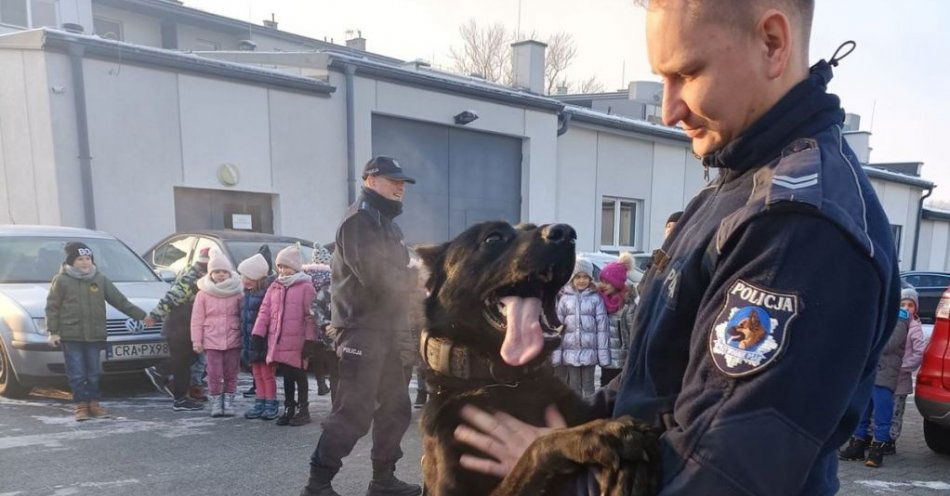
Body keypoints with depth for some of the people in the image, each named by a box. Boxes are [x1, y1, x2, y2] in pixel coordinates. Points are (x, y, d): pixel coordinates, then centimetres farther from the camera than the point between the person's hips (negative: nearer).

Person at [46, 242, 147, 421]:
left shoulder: (100, 279, 8)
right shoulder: (61, 280, -1)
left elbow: (120, 301, 10)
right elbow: (52, 307, 0)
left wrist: (141, 315, 7)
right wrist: (53, 331, -6)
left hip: (95, 335, 3)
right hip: (71, 336, -3)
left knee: (94, 373, 9)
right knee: (77, 374, 0)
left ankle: (93, 403, 20)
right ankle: (81, 405, 11)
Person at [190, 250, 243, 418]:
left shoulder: (237, 292, 3)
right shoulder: (203, 294, 2)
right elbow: (197, 319, 1)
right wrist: (196, 340, -3)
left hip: (233, 340, 1)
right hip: (212, 341, -1)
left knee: (231, 374, 7)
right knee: (214, 374, 2)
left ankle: (228, 402, 20)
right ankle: (216, 403, 16)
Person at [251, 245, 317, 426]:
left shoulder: (305, 286, -6)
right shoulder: (275, 287, 12)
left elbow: (310, 315, -10)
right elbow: (264, 311, 9)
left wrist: (310, 340, -14)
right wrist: (258, 334, 2)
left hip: (297, 342, -5)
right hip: (277, 342, 5)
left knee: (299, 375, 5)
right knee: (286, 376, 14)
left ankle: (303, 410, 16)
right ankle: (289, 409, 25)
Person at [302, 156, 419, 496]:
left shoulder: (385, 222, 21)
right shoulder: (359, 221, -11)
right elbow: (377, 277, -23)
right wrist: (415, 277, -7)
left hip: (383, 331, 10)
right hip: (362, 330, -10)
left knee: (396, 408, 13)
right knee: (354, 413, -8)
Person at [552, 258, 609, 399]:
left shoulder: (596, 298, -2)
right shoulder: (565, 297, 1)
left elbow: (602, 326, -2)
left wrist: (603, 353, -5)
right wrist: (556, 353, -2)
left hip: (589, 351, -1)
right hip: (570, 351, 1)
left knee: (588, 387, 10)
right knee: (573, 387, 10)